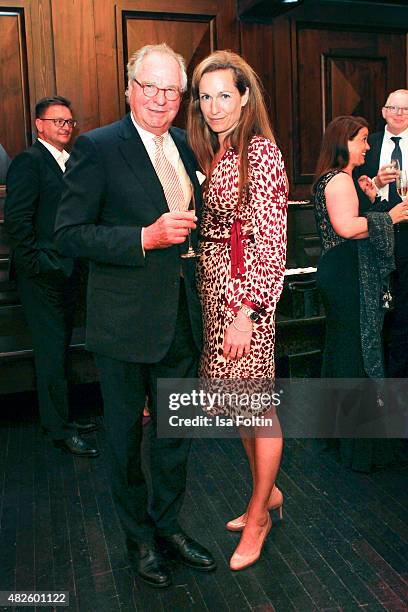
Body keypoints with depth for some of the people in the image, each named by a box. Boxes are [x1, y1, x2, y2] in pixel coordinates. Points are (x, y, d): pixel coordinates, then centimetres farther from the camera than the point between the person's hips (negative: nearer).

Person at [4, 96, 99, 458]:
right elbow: (16, 220, -17)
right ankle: (60, 430, 10)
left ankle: (59, 418, 28)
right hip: (43, 277, -8)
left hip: (66, 273, 8)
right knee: (52, 352, -1)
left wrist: (75, 263, 9)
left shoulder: (69, 163, 16)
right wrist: (38, 264, -17)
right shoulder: (29, 162, -10)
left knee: (59, 349, 16)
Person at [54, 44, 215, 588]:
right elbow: (69, 233, -16)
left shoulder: (185, 146, 9)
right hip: (127, 323, -6)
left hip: (182, 319, 6)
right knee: (126, 436, 12)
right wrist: (146, 238, -25)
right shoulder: (97, 147, -11)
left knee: (176, 431, 18)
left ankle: (168, 526, 39)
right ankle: (139, 538, 34)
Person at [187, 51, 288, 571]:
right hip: (214, 290, 8)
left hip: (246, 293, -8)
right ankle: (266, 492, 36)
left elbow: (271, 239, -16)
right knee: (238, 400, 17)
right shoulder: (212, 152, 13)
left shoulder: (261, 151, -11)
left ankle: (258, 514, 23)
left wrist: (247, 312, -21)